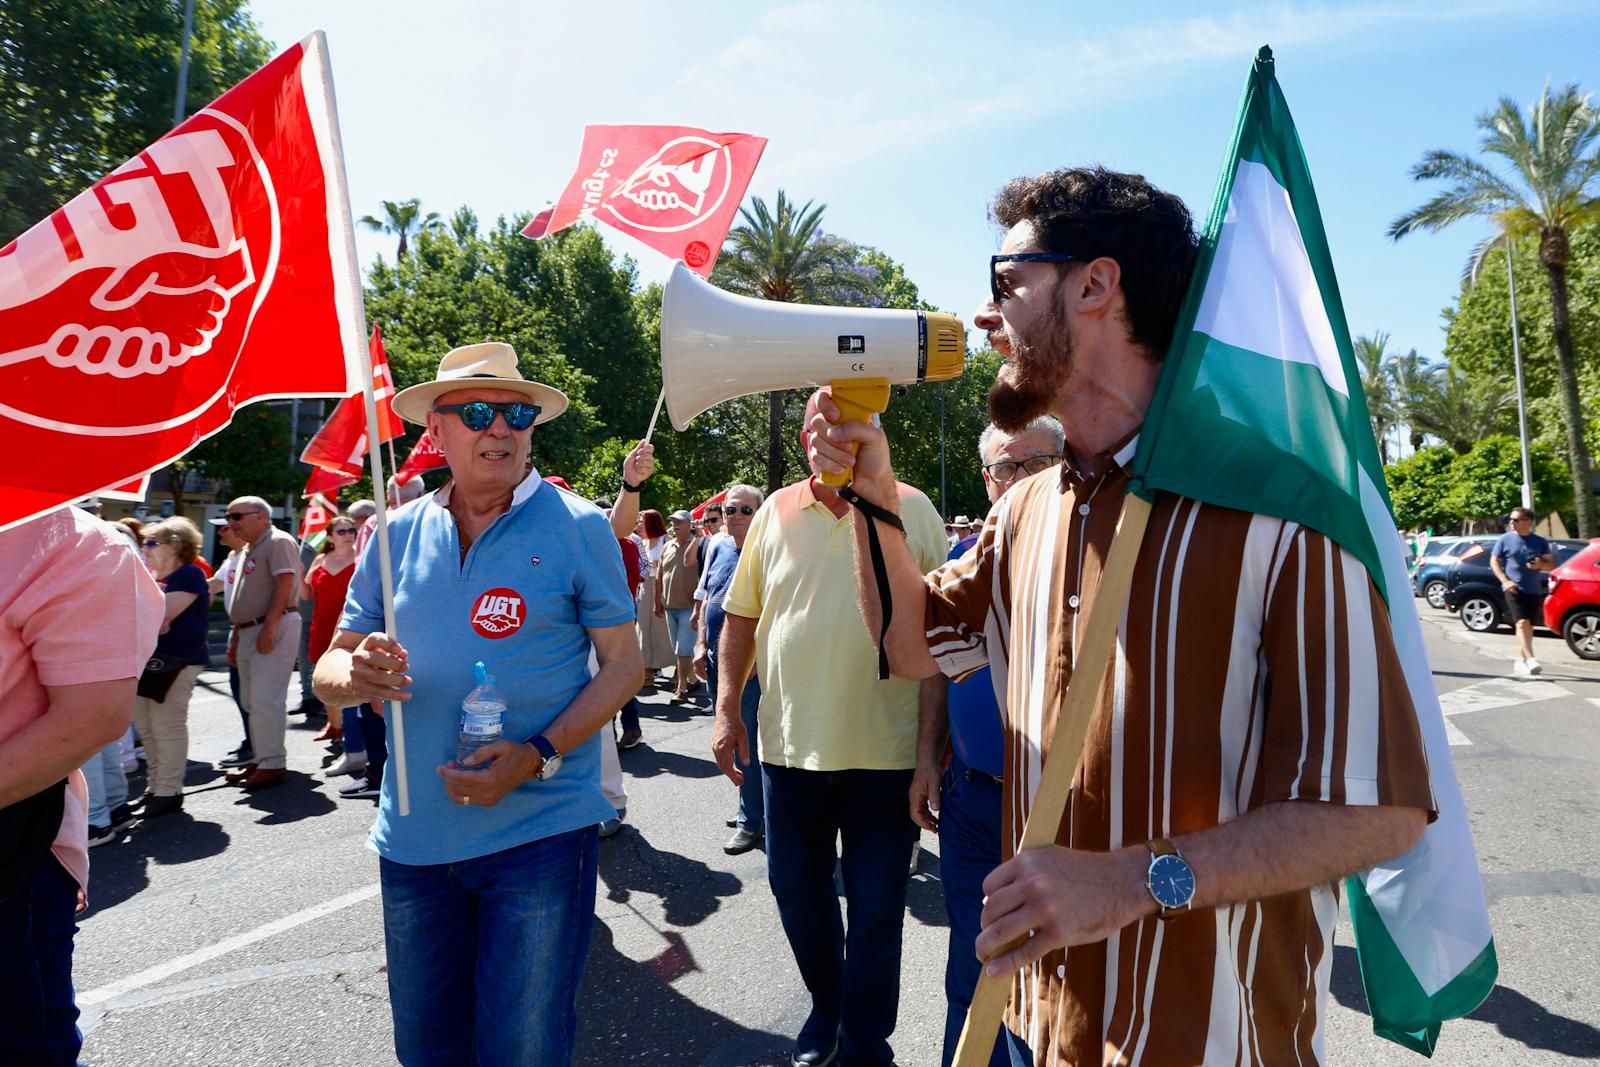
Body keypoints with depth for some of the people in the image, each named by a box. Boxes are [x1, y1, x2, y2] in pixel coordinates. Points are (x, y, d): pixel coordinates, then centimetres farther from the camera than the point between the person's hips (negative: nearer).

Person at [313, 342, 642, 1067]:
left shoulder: (579, 528, -6)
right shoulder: (398, 533, 4)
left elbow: (624, 664, -6)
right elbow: (329, 672, 7)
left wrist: (540, 755, -19)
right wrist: (357, 674, -18)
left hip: (540, 833, -3)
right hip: (413, 837, 4)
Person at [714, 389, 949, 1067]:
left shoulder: (912, 511, -3)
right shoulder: (776, 513, 4)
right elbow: (741, 618, 9)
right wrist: (727, 707, 2)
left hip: (885, 750, -2)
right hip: (790, 745, 3)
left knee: (876, 908, 10)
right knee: (798, 894, 18)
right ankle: (826, 1008, 43)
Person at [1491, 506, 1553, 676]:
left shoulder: (1540, 542, 7)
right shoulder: (1505, 539, 1)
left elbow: (1552, 565, 12)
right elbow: (1494, 561, 4)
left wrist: (1541, 565, -13)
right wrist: (1505, 581, -9)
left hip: (1534, 590, 3)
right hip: (1514, 589, -3)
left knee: (1528, 626, 9)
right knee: (1522, 623, -17)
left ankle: (1520, 660, 21)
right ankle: (1530, 660, -24)